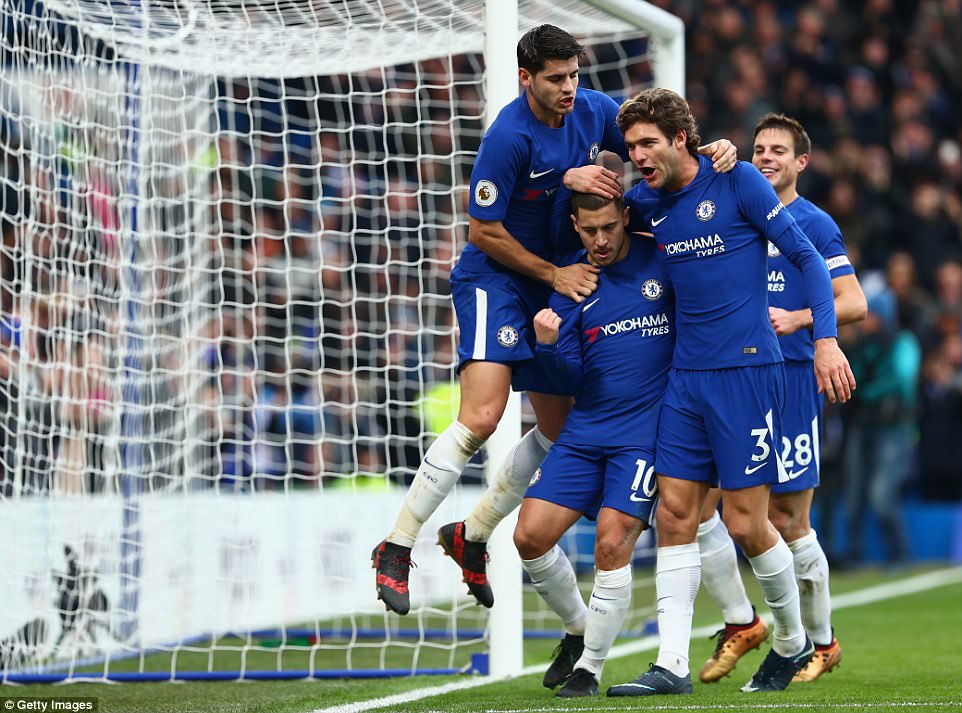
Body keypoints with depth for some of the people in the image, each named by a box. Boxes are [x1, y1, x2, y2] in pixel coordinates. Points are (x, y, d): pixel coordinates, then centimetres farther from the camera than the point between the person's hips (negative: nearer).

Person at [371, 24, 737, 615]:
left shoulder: (593, 110, -3)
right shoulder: (509, 137, -22)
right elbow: (483, 232, -16)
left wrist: (710, 152, -12)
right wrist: (554, 274, -14)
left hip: (559, 283, 7)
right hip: (494, 276, -7)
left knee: (558, 428, 7)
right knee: (482, 417, -23)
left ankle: (472, 534, 25)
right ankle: (397, 548, -16)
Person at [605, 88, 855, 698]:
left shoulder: (738, 183, -7)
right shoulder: (645, 202, 9)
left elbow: (807, 257, -5)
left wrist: (826, 339, -13)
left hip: (746, 369, -6)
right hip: (686, 374, 6)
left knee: (746, 523, -4)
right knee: (675, 513, -1)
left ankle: (794, 641, 19)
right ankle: (673, 665, 0)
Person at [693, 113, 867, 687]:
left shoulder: (814, 224, -1)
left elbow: (854, 304, -6)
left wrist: (797, 318, -20)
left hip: (790, 379, -5)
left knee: (788, 523, -2)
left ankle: (821, 641, 15)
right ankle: (741, 623, 12)